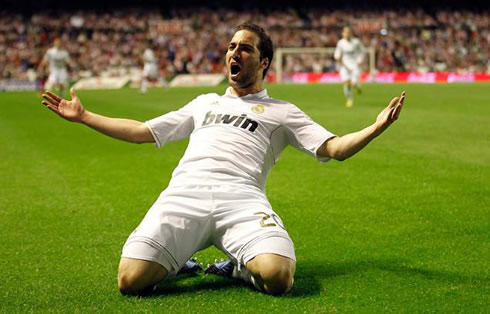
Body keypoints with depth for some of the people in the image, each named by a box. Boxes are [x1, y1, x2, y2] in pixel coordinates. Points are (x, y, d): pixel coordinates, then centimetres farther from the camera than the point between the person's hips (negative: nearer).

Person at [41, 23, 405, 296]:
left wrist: (376, 127, -3)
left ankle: (238, 264, 2)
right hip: (185, 192, 2)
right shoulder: (205, 102, 33)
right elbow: (143, 132, 34)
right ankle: (176, 260, 11)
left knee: (277, 276, -32)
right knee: (132, 280, -22)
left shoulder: (281, 111, 24)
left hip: (241, 196, -2)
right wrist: (83, 116, 32)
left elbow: (333, 148, 14)